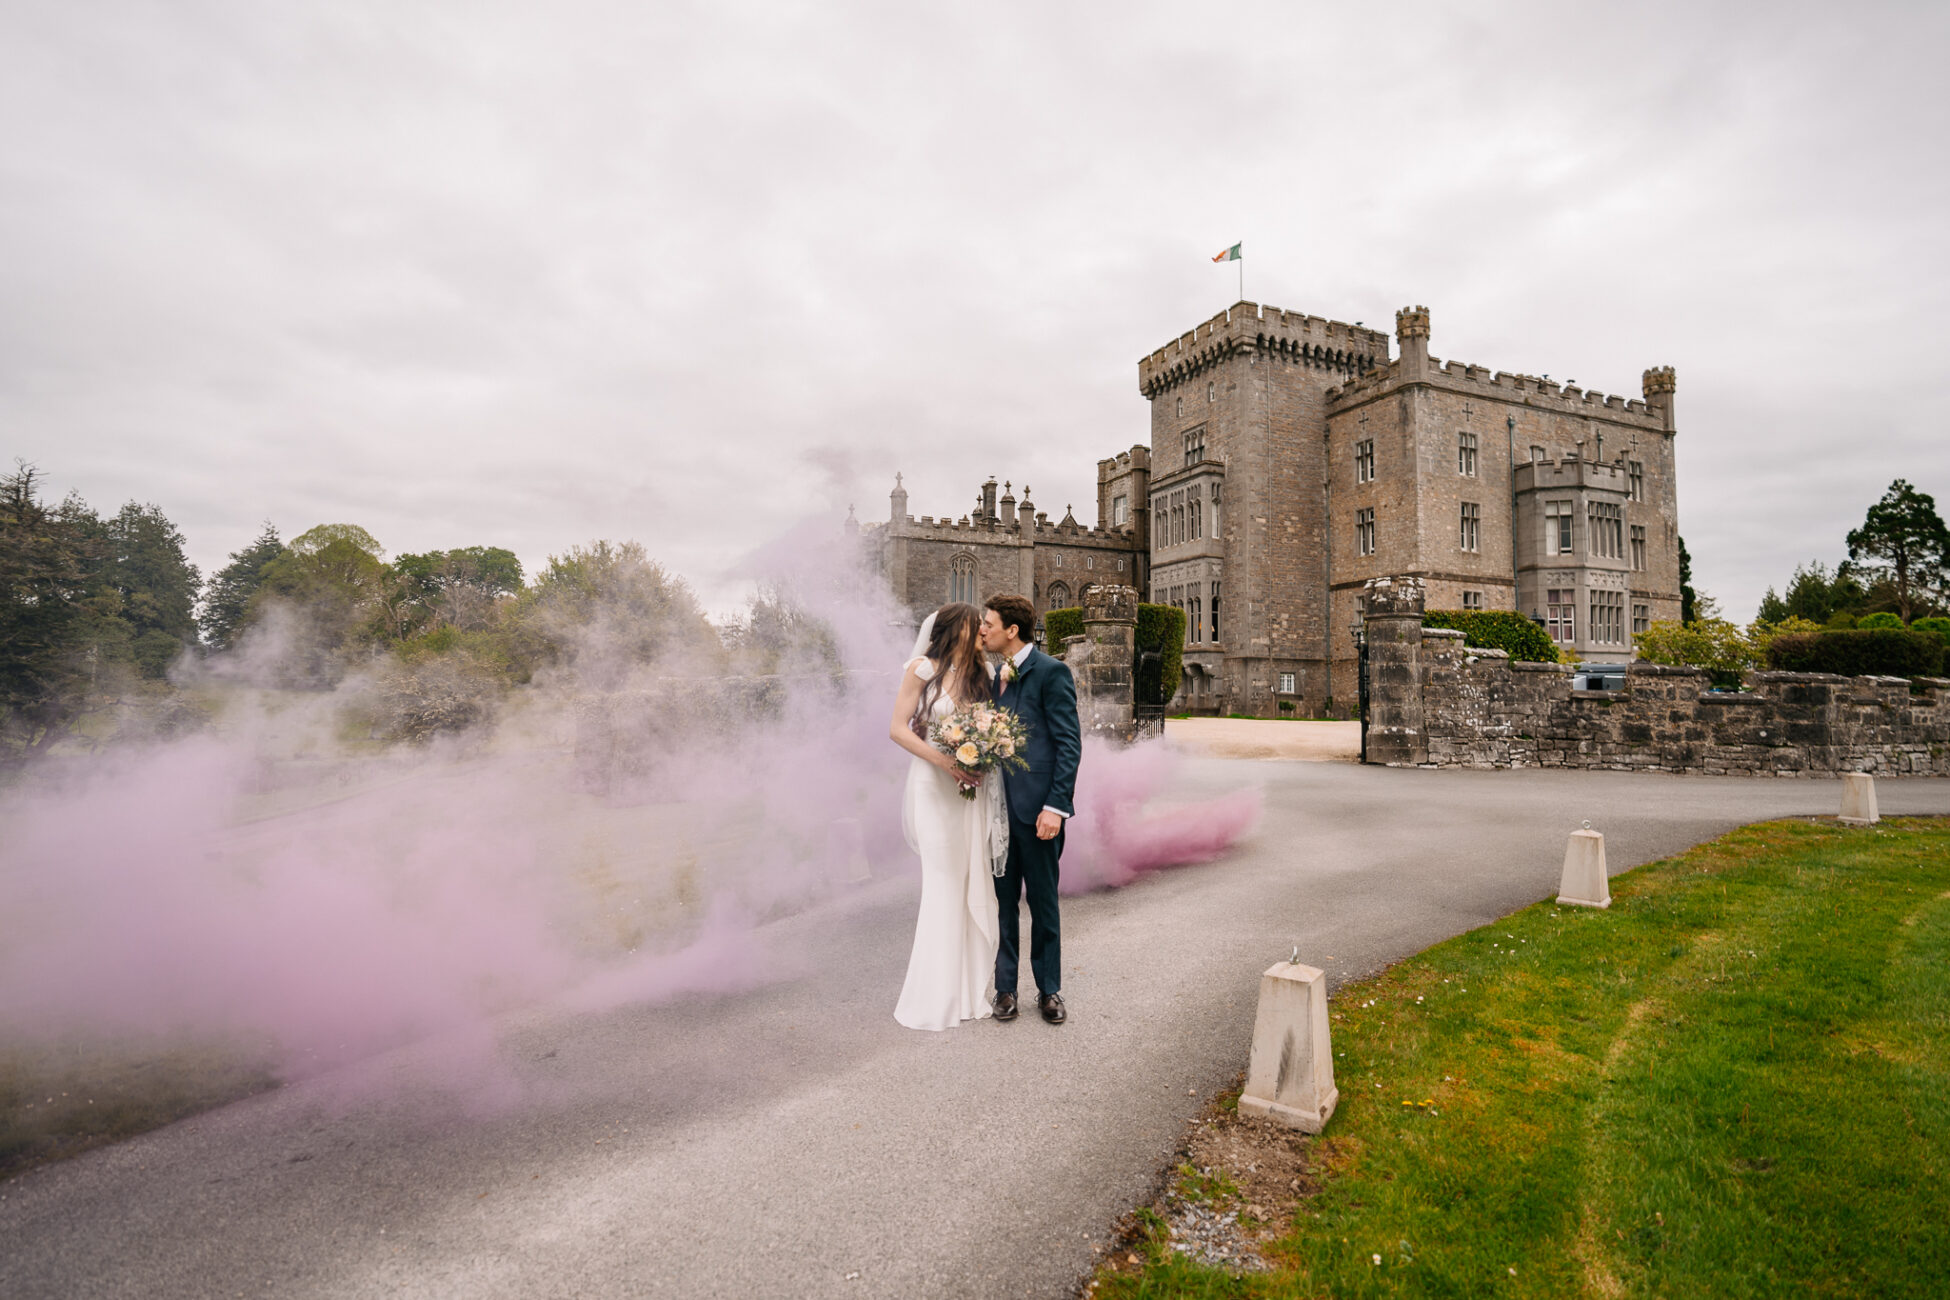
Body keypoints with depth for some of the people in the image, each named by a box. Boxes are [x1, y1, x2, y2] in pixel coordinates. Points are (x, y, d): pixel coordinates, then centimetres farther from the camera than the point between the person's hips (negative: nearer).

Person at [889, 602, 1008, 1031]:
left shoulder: (979, 675, 12)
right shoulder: (923, 670, -5)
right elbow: (897, 728, -8)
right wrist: (945, 761, -17)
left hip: (971, 788, 5)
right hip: (934, 786, -5)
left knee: (972, 882, 6)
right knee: (942, 886, -2)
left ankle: (968, 987, 19)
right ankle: (937, 994, 11)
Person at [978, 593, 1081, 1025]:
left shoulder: (1051, 672, -9)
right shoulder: (993, 676, 13)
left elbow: (1069, 743, -12)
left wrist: (1056, 805, -17)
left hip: (1036, 808, -6)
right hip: (997, 805, 6)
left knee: (1043, 902, 7)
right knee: (1003, 901, 12)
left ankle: (1049, 989, 22)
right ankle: (1005, 988, 25)